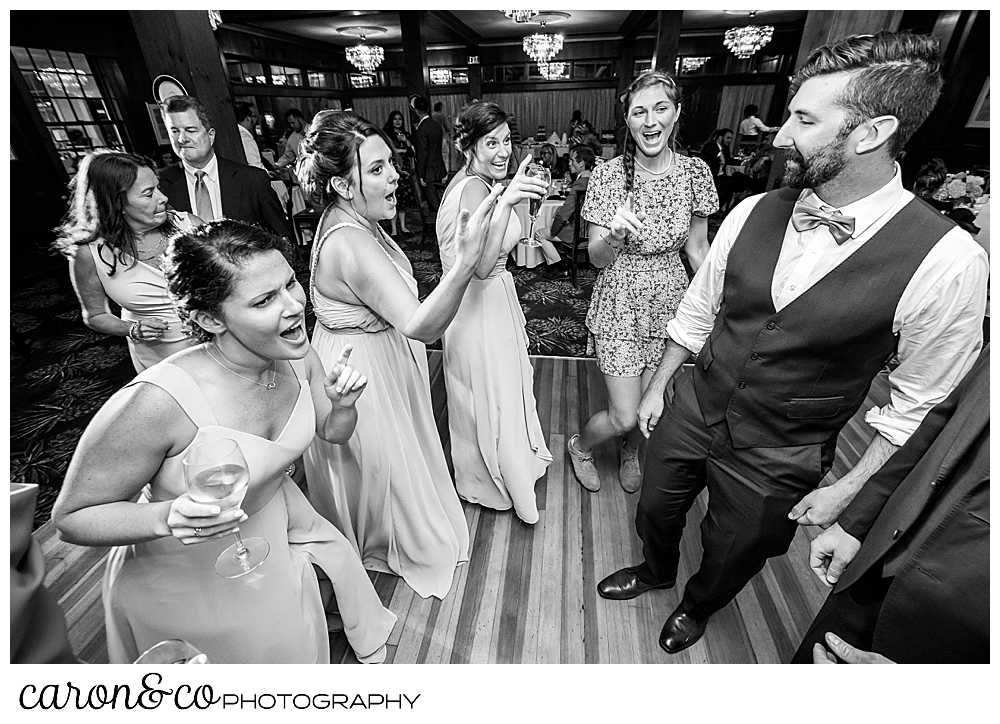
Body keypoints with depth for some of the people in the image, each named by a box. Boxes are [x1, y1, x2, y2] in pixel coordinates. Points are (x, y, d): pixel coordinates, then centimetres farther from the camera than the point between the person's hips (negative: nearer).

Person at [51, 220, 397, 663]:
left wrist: (343, 404, -23)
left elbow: (333, 433, -1)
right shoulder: (159, 402, -35)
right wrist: (167, 518, -38)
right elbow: (72, 517, -19)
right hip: (190, 576, -4)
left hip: (279, 523, 5)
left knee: (324, 593, 26)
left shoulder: (298, 359, -18)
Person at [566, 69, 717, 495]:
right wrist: (613, 235, -33)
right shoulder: (607, 176, -11)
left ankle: (630, 452, 50)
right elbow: (596, 259, -11)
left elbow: (697, 248, 6)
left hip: (670, 300, 4)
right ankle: (579, 446, 34)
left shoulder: (695, 172, -2)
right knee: (624, 417, -1)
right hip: (620, 303, -3)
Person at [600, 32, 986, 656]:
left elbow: (918, 403, -9)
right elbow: (698, 311, 1)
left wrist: (848, 491, -6)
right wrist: (657, 387, 7)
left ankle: (698, 606, 60)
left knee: (732, 554, 23)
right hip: (691, 411, 3)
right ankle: (657, 571, 61)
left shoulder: (947, 262, -19)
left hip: (777, 461, -2)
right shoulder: (754, 212, -9)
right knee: (656, 511, 24)